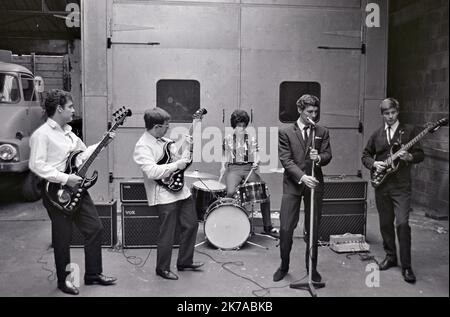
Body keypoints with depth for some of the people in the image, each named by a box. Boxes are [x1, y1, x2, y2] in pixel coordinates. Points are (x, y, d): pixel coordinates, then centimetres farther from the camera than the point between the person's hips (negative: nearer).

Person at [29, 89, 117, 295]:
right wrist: (65, 179, -23)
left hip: (76, 188, 8)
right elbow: (36, 165, -21)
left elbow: (83, 154, 21)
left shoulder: (67, 131, 13)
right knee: (63, 238, 4)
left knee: (95, 228, 9)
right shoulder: (42, 134, -14)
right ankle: (64, 280, 23)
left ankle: (93, 274, 23)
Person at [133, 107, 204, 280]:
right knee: (167, 235, 0)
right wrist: (176, 165, -22)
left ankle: (185, 262, 30)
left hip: (181, 190, 9)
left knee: (191, 225, 15)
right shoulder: (143, 146, -15)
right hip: (164, 196, -9)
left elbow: (178, 158, 21)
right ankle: (162, 268, 20)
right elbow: (152, 172, -28)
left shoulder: (164, 140, 12)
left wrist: (186, 147, 4)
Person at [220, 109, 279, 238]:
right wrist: (223, 168, -4)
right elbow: (225, 158, 13)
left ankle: (268, 227, -4)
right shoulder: (227, 139, 8)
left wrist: (256, 162, -19)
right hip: (233, 169, -1)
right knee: (230, 192, -30)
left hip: (248, 168, 1)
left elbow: (255, 156, 3)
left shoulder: (251, 139, 9)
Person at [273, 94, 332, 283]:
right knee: (286, 228, -2)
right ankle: (284, 266, 17)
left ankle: (312, 268, 21)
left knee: (313, 230, 6)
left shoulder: (322, 133, 11)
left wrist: (318, 157, -19)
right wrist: (302, 177, -20)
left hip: (314, 184, 2)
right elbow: (286, 160, -7)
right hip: (292, 184, -2)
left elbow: (328, 155, 5)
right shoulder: (285, 133, 2)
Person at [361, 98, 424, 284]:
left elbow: (420, 155, 2)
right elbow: (365, 155, 16)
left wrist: (409, 157, -19)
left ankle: (406, 266, -3)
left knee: (402, 223, -12)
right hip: (381, 185, 4)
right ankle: (390, 256, 27)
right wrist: (374, 164, -4)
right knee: (385, 223, 11)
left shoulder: (408, 131, 3)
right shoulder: (377, 135, 11)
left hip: (401, 185, -4)